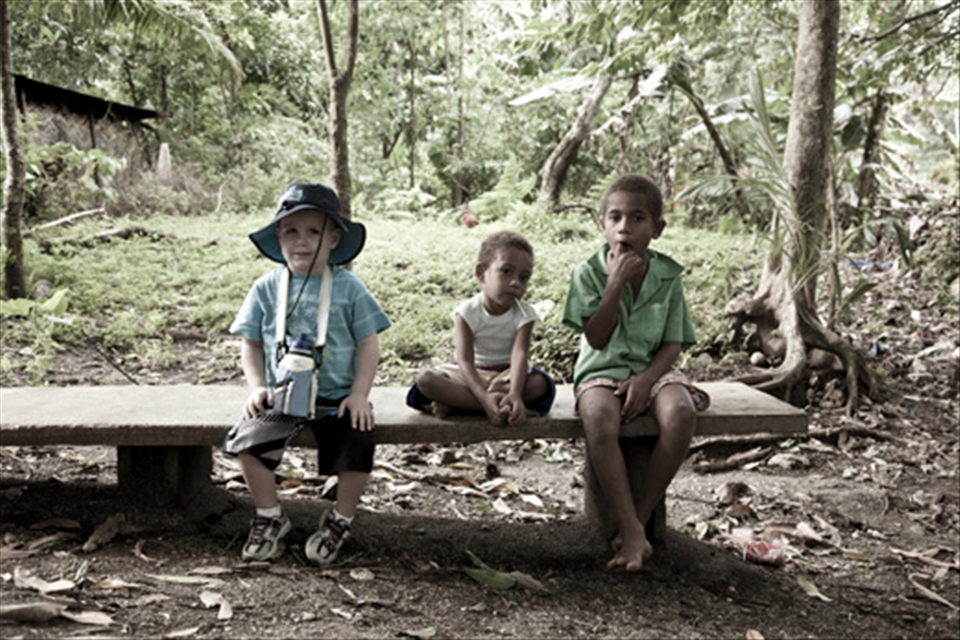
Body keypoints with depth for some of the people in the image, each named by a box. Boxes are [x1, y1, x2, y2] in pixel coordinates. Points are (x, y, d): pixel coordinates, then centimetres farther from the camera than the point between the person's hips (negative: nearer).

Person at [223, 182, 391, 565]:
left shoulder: (348, 288, 1)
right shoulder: (266, 288, 5)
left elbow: (369, 344, 1)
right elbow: (250, 343, 11)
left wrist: (359, 393, -8)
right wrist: (257, 386, -4)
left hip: (337, 398, -1)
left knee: (358, 445, -24)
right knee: (248, 441, -22)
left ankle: (341, 520, 6)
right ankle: (269, 518, 4)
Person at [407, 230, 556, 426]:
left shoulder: (524, 314, -10)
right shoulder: (468, 313, -13)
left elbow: (520, 355, -26)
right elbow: (465, 360, -23)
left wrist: (515, 394, -46)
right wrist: (485, 398, -41)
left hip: (507, 375, 1)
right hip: (473, 375, -1)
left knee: (540, 383, -32)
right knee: (426, 380, -27)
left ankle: (457, 403, -32)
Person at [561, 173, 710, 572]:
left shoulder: (667, 277, 5)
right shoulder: (588, 272, -1)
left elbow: (673, 344, 2)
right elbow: (597, 338, -9)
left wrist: (645, 379, -16)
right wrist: (616, 283, -17)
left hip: (652, 370, 2)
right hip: (601, 370, -2)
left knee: (681, 413, -32)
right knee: (599, 418, -37)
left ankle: (638, 519, -21)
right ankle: (632, 533, -34)